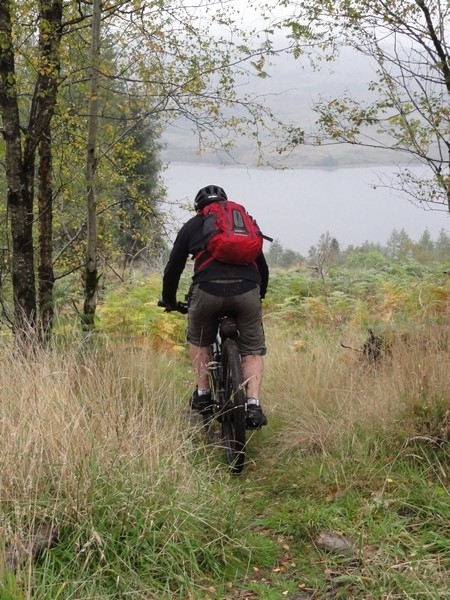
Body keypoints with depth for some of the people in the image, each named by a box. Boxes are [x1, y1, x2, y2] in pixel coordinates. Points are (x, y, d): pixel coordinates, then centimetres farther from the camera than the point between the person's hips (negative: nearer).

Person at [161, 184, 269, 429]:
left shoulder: (192, 225, 23)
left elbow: (173, 268, 24)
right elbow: (263, 267, 31)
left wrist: (169, 301, 40)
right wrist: (259, 296, 47)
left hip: (208, 290, -1)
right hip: (247, 290, 1)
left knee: (198, 341, 27)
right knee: (253, 351, 15)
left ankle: (203, 393, 20)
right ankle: (253, 404, -2)